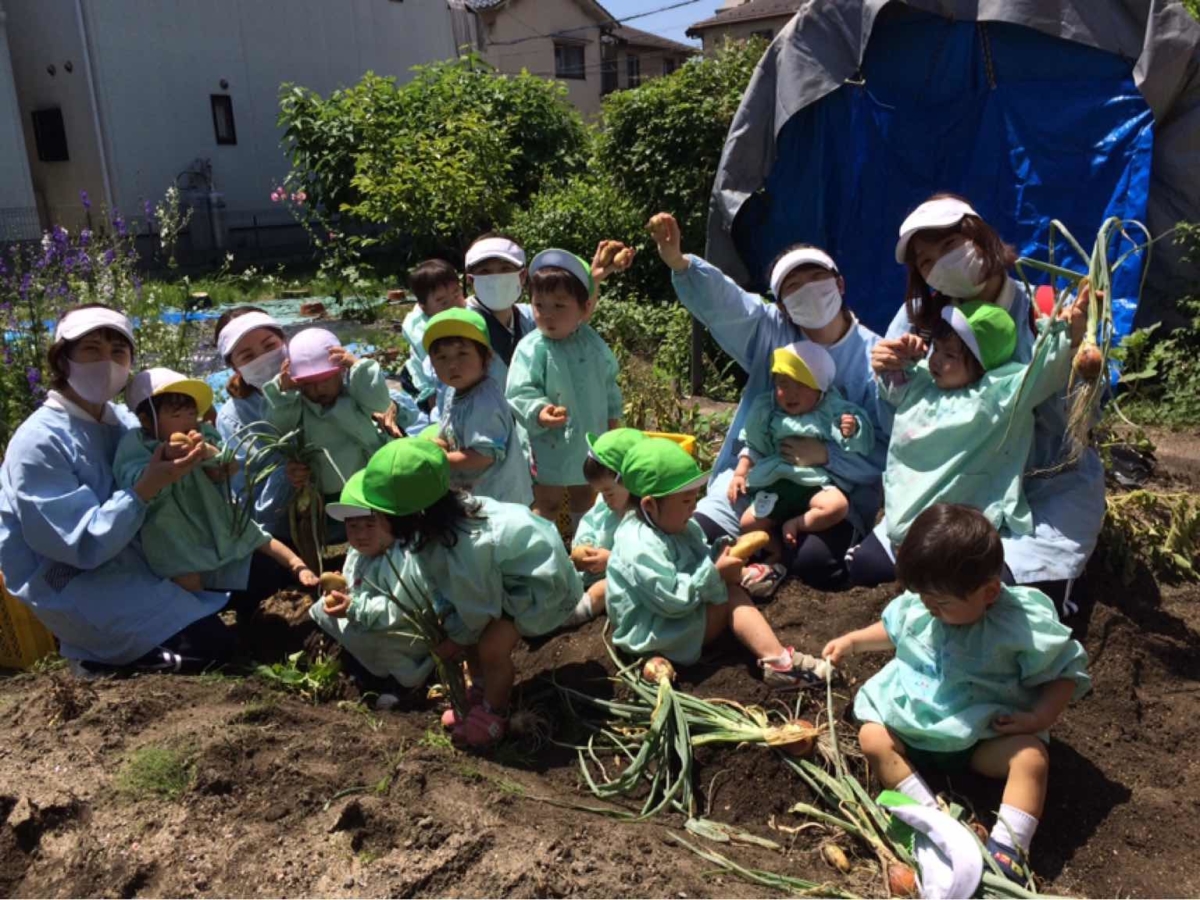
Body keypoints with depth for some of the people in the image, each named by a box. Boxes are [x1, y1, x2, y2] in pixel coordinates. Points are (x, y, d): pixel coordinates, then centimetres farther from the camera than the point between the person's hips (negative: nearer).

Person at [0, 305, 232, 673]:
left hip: (126, 558, 8)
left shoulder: (121, 420, 2)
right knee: (211, 642, -18)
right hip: (70, 585, -8)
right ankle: (97, 655, 3)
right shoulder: (39, 442, -20)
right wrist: (146, 489, -31)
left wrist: (196, 457, -18)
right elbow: (86, 546, -22)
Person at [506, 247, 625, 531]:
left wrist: (612, 417, 12)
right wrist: (538, 413, -39)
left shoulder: (591, 341, -4)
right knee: (546, 501, 8)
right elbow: (519, 393, -22)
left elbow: (608, 381, 10)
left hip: (589, 440, 6)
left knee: (583, 495, 24)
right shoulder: (532, 348, -20)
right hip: (551, 444, -5)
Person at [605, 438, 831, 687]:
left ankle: (775, 658, -12)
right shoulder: (641, 547, -27)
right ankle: (780, 663, -24)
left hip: (679, 620, 10)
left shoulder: (676, 526, 6)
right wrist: (716, 574, -23)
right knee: (729, 594, -16)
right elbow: (672, 601, -30)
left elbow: (701, 561, 17)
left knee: (730, 588, -2)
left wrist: (722, 558, -6)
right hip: (651, 634, -10)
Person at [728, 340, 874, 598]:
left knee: (837, 506, -33)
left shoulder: (834, 411, -2)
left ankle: (793, 524, -7)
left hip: (818, 482, -2)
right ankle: (776, 555, 12)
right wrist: (739, 473, 2)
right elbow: (752, 447, 14)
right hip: (778, 483, 2)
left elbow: (861, 447, -3)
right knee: (749, 522, -15)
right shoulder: (766, 410, 5)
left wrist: (853, 432, -24)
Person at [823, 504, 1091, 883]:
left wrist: (1039, 717, -23)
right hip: (914, 721, 4)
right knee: (872, 736, -18)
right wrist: (853, 641, 12)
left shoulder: (1023, 625, -21)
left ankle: (1006, 849, -33)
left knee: (1031, 756, -30)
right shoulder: (917, 606, -7)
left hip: (986, 734, -4)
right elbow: (893, 629, 17)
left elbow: (1067, 669, -11)